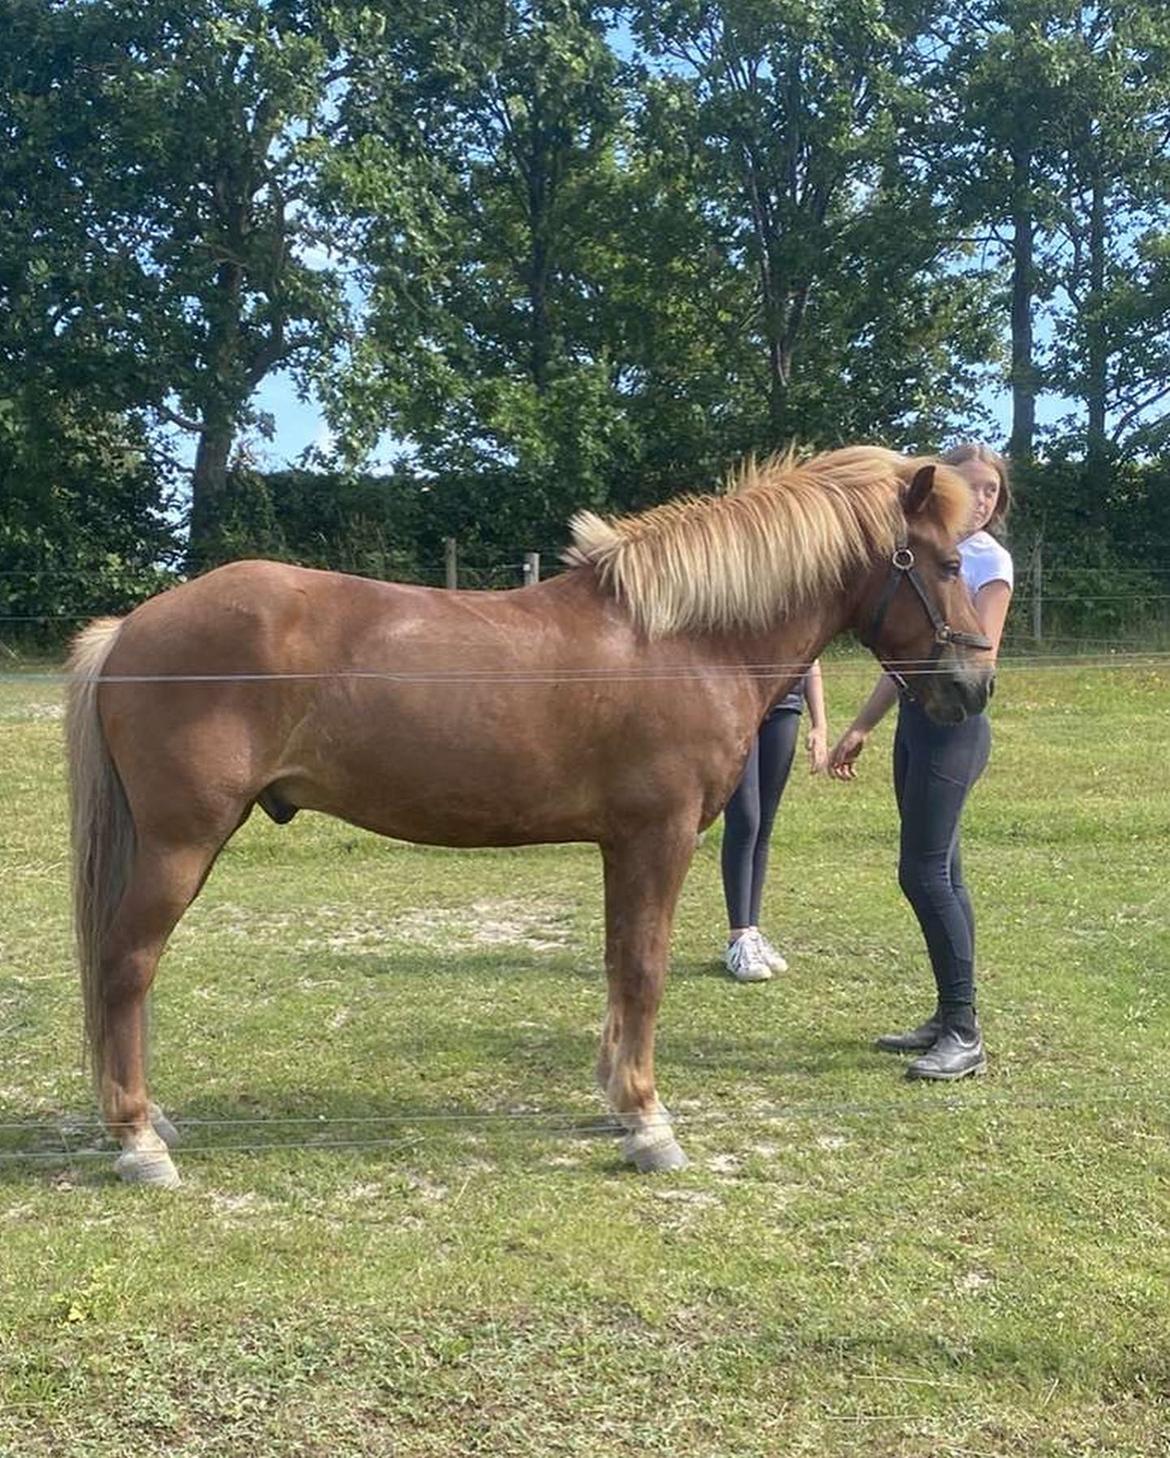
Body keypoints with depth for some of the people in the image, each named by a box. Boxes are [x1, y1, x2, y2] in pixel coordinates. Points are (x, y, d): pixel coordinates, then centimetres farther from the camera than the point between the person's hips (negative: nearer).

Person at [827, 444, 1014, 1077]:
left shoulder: (989, 561, -5)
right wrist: (859, 729, 19)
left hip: (953, 723, -8)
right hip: (916, 719, 8)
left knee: (924, 873, -11)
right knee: (939, 873, 11)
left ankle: (964, 1034, -5)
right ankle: (948, 1019, 19)